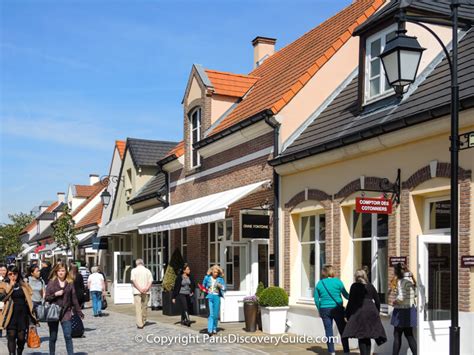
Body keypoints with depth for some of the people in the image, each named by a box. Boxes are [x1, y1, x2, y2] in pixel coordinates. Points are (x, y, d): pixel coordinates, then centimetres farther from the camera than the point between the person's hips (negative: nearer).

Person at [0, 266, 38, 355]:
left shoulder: (24, 285, 11)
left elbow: (30, 298, 9)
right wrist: (11, 285, -10)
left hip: (23, 314, 2)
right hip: (11, 314, -2)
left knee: (21, 337, 7)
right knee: (11, 336, -6)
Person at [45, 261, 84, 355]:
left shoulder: (70, 283, 4)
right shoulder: (52, 283, 1)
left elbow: (74, 299, 8)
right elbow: (46, 298, 1)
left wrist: (79, 312, 9)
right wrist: (55, 294, -15)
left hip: (66, 312, 0)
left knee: (68, 336, -7)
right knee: (53, 337, 8)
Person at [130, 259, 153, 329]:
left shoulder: (134, 270, 2)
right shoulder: (147, 271, 8)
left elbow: (133, 280, -9)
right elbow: (150, 281, -1)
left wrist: (140, 289, -13)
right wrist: (146, 288, -11)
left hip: (137, 292, -3)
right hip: (146, 292, 3)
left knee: (138, 308, -3)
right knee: (144, 307, 14)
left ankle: (139, 324, -9)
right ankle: (143, 322, 24)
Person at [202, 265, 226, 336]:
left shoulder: (220, 279, 5)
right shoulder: (207, 278, 5)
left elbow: (224, 288, 4)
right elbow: (203, 286, 17)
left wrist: (220, 286, -14)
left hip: (217, 297, 1)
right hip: (209, 297, -1)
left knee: (216, 314, 6)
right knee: (211, 314, -12)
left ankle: (214, 329, 21)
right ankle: (209, 330, -15)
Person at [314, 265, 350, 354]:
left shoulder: (319, 283, 2)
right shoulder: (338, 282, -5)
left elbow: (316, 299, 4)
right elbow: (346, 295, 4)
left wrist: (319, 310, 17)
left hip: (324, 309, 2)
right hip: (337, 308, -2)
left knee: (329, 331, 7)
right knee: (343, 331, 8)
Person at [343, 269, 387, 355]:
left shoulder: (355, 286, 0)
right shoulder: (370, 286, 13)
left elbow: (351, 301, -3)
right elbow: (377, 300, 14)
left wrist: (347, 314, 3)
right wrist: (377, 312, 25)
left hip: (360, 312, -4)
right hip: (372, 312, 4)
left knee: (361, 337, -2)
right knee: (367, 337, 12)